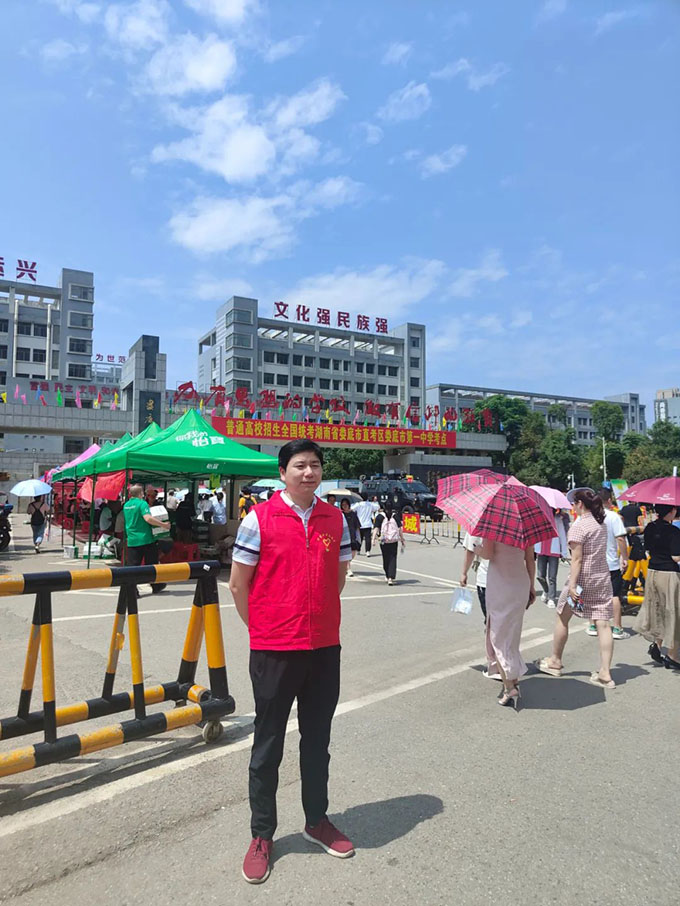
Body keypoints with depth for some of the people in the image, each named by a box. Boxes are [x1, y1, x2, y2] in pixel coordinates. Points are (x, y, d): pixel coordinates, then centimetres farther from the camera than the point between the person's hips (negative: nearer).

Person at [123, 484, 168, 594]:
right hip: (146, 539, -5)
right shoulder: (142, 503, -12)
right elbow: (148, 518, -25)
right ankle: (156, 586, 24)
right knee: (151, 564, 10)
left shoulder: (126, 505, 10)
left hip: (132, 540, 5)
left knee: (132, 566, 3)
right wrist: (162, 524, -19)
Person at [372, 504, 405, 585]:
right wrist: (402, 540, 11)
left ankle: (388, 576, 26)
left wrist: (373, 539, -11)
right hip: (394, 541, 0)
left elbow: (376, 529, -8)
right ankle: (391, 578, -13)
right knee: (393, 559, 0)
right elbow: (400, 529, 4)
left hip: (384, 541, 0)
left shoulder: (380, 517, -1)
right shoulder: (396, 516, 3)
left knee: (385, 559, 15)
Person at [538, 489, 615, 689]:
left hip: (583, 578, -7)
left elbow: (577, 559, -19)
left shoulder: (579, 526, -15)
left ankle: (555, 661, 24)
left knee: (562, 618, 11)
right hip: (603, 577, 7)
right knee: (603, 624, 3)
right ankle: (605, 673, 3)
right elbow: (600, 552, 15)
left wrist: (572, 585, -19)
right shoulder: (601, 524, 8)